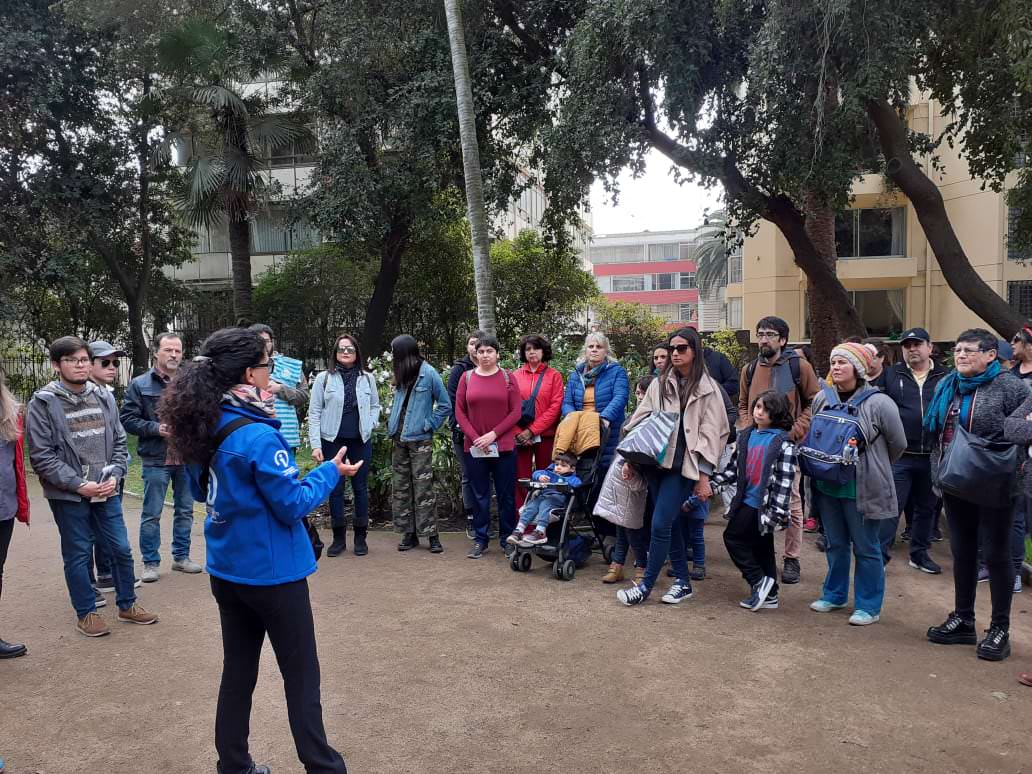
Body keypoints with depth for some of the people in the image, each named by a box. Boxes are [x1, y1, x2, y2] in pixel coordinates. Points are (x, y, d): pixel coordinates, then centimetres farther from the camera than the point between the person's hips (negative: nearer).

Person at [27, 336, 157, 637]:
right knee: (78, 555, 8)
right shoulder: (43, 403, -9)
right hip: (68, 496, -4)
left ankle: (127, 605, 28)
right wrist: (79, 484, -16)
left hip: (107, 492, 4)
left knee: (121, 549, 10)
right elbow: (41, 456, -11)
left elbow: (119, 441, 8)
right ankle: (86, 613, 25)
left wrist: (114, 476, -7)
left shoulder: (103, 397, 3)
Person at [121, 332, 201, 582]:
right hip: (156, 459, -3)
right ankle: (150, 562, 17)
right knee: (152, 514, 5)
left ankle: (181, 556, 28)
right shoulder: (139, 385, -2)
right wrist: (155, 428, -15)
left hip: (187, 458, 3)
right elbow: (128, 419, -4)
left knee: (185, 510, 13)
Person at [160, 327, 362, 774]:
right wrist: (330, 473, -4)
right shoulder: (257, 435, -24)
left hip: (226, 570, 7)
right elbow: (293, 505, -19)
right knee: (301, 676, 7)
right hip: (271, 573, -7)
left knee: (238, 670, 18)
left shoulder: (204, 428, 0)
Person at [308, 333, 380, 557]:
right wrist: (315, 444, -9)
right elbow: (314, 413, -2)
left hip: (361, 441, 1)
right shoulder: (324, 378, 0)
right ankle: (339, 538, 16)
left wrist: (370, 425, -4)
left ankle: (360, 537, 18)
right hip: (333, 440, -1)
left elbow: (375, 406, 15)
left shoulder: (367, 378, 6)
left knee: (361, 487, 7)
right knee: (335, 488, 5)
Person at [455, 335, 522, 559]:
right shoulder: (467, 377, 5)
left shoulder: (507, 378, 2)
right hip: (474, 447, 1)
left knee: (506, 495, 5)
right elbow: (459, 411, 4)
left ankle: (507, 539, 17)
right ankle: (480, 539, 19)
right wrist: (475, 437, -7)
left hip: (503, 446, -1)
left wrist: (493, 435, -12)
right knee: (479, 495, 8)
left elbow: (515, 412, -2)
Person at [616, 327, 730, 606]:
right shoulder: (660, 384, 12)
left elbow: (711, 434, -2)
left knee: (660, 524, -9)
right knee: (670, 523, 9)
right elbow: (640, 420, 11)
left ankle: (646, 586, 3)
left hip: (684, 467, -4)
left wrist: (704, 476, -6)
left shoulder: (707, 389, 1)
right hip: (656, 461, 4)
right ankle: (683, 581, 21)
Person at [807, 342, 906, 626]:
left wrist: (873, 468, 8)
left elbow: (898, 444, -3)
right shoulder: (822, 398, 1)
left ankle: (868, 605, 20)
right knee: (835, 544, 19)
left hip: (863, 488, -5)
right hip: (828, 485, 5)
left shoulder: (878, 403, -14)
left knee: (866, 548, 7)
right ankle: (834, 594, 34)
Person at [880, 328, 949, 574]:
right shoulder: (891, 375, 2)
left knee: (926, 508, 15)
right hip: (898, 456, -2)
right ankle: (880, 554, 3)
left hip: (932, 457, 3)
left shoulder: (945, 378, 4)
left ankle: (920, 554, 29)